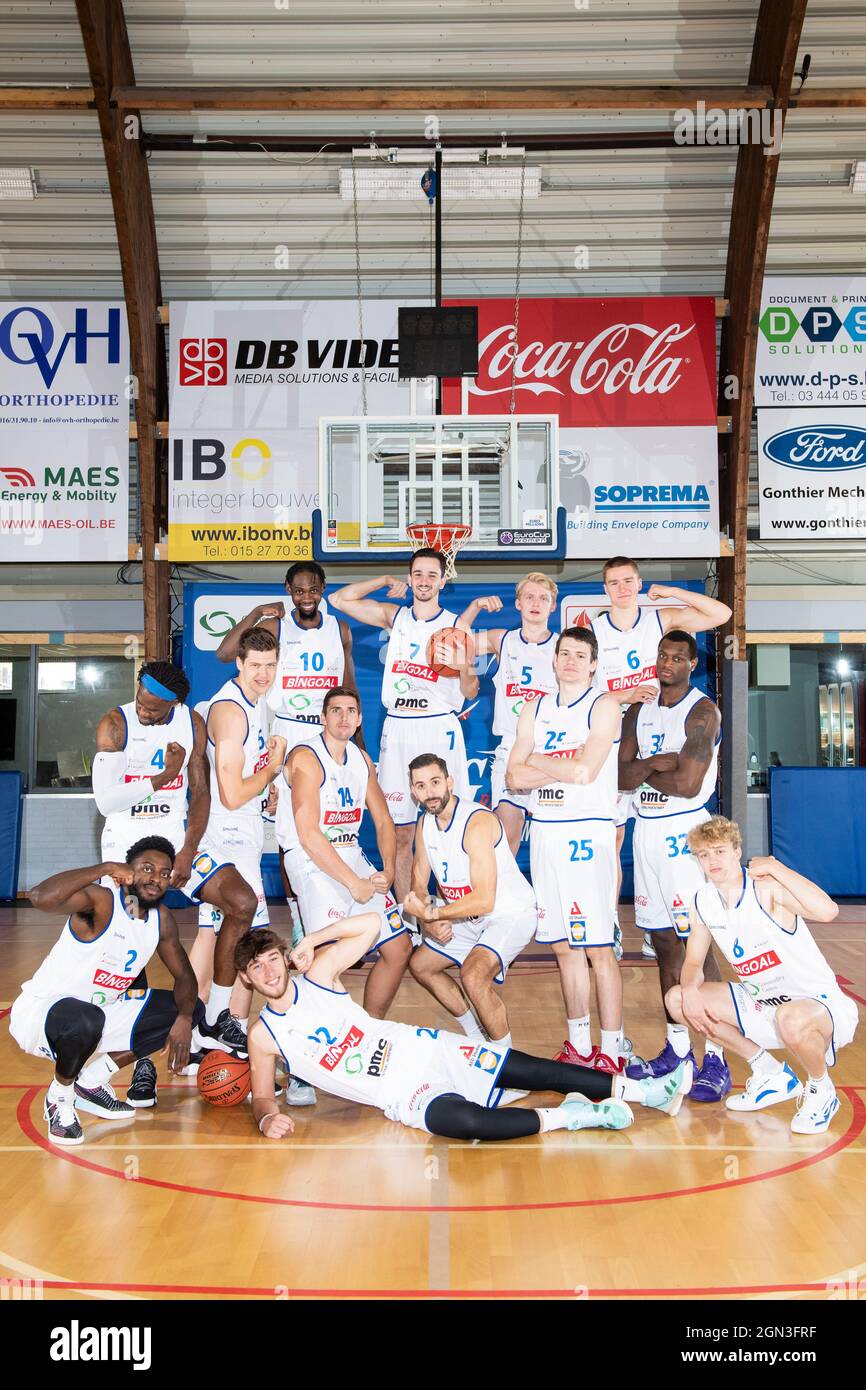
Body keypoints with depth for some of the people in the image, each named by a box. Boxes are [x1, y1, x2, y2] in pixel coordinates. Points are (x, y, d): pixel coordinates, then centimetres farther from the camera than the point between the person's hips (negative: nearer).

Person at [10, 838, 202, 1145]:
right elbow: (40, 897, -43)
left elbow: (184, 976, 7)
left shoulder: (162, 919, 0)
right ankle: (59, 1099, -7)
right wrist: (105, 868, -34)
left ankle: (91, 1083, 8)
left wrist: (184, 1019, -13)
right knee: (85, 1020, -42)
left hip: (95, 1015, 8)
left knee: (191, 1010, 1)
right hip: (38, 1012, -8)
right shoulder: (101, 900, -23)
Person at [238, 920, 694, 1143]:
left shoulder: (318, 972, 0)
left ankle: (648, 1091, 1)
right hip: (397, 1094, -3)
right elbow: (261, 1096, 5)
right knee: (464, 1120, -36)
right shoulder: (263, 1034, -3)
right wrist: (267, 1118, -18)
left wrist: (315, 938, -7)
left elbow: (372, 923, 2)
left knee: (532, 1071, -6)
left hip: (418, 1048, 3)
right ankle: (566, 1117, -21)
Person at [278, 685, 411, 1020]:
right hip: (313, 863, -8)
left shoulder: (362, 760, 13)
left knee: (399, 949, 8)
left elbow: (383, 821, 16)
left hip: (353, 856, 8)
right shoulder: (306, 759, -12)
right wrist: (354, 882, -18)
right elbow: (308, 836, -19)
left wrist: (388, 870, -1)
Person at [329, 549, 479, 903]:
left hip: (440, 730, -2)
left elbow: (471, 692, 4)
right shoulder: (395, 616, 12)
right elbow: (339, 600, 10)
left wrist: (462, 667, -16)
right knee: (398, 830, 2)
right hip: (397, 729, 2)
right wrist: (385, 580, 10)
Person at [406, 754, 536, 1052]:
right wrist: (429, 922, -15)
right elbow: (419, 884, 5)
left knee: (473, 975, -31)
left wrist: (430, 913, -26)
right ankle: (475, 1036, 30)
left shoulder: (477, 821, -28)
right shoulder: (424, 823, -1)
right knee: (420, 965, 16)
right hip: (468, 916, 9)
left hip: (511, 913, -9)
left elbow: (484, 901, -32)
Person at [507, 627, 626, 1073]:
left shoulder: (604, 705, -2)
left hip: (587, 832, -5)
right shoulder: (534, 711, 14)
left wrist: (539, 761, 0)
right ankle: (578, 1046, 20)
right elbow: (514, 777, 4)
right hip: (545, 832, 6)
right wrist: (565, 763, -8)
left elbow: (584, 771, -15)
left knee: (598, 948, -6)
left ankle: (611, 1051, 2)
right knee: (564, 947, 10)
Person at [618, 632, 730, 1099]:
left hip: (684, 831, -7)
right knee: (664, 941, 11)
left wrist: (644, 771, -3)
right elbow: (622, 776, 4)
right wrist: (654, 764, -13)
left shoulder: (702, 712, -9)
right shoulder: (639, 711, 12)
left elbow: (687, 784, -18)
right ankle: (677, 1047, 22)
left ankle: (716, 1060, -2)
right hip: (646, 830, 7)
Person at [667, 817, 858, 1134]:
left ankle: (821, 1090, -4)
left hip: (817, 1002, -7)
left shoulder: (766, 887, -21)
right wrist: (690, 990, -15)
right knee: (677, 999, -1)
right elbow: (693, 962, 8)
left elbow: (827, 911, -39)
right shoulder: (703, 901, 0)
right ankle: (772, 1076, 11)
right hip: (761, 1003, 8)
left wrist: (775, 867, -31)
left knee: (790, 1019, -42)